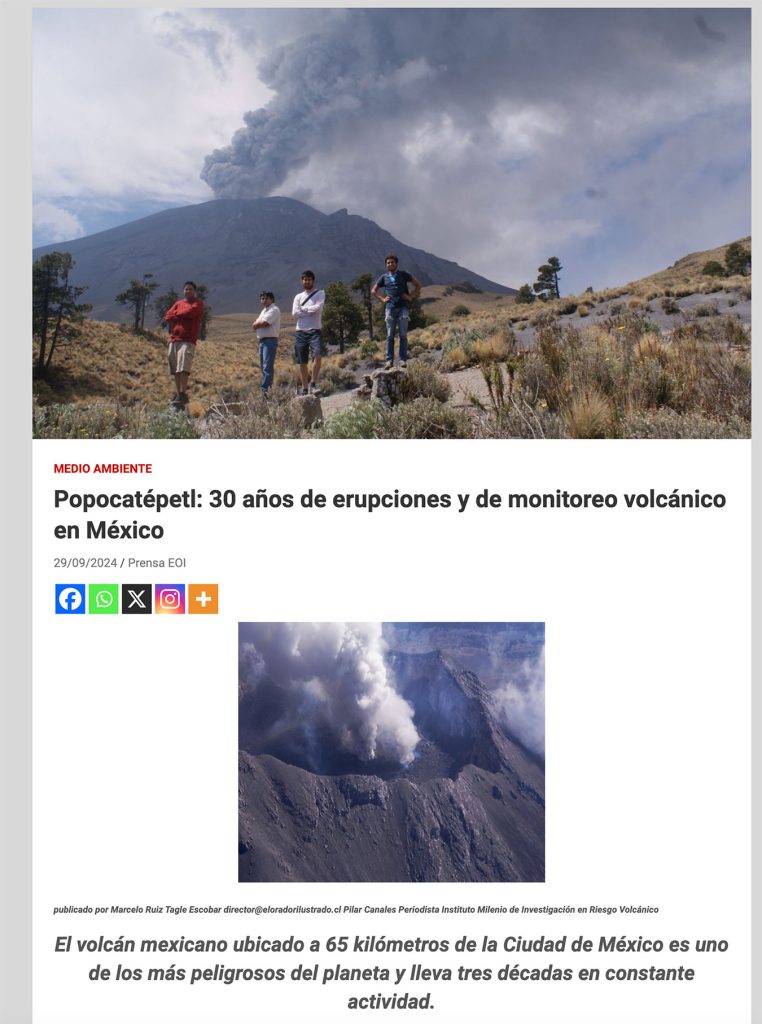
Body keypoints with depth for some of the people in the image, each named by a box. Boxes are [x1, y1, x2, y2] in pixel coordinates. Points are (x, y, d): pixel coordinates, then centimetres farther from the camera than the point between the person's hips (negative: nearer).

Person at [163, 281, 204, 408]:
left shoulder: (198, 303, 8)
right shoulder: (178, 303, 22)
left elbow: (190, 311, -13)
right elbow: (167, 317, 10)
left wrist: (176, 314, 3)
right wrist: (182, 315, -3)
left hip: (188, 340, -6)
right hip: (174, 340, 6)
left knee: (183, 368, -18)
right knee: (176, 370, 5)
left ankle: (183, 394, -23)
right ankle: (178, 394, 11)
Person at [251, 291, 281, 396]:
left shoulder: (274, 310, -7)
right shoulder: (264, 310, 23)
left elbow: (264, 323, -18)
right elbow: (255, 325, 16)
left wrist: (257, 323, 1)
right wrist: (260, 323, -4)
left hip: (270, 340, -10)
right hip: (261, 341, 10)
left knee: (267, 367, -16)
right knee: (263, 367, 11)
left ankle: (265, 390, -22)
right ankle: (267, 388, 16)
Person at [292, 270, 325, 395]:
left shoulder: (320, 293, 7)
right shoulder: (298, 297, 16)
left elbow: (318, 308, -11)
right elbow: (295, 313, 0)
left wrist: (303, 308, -1)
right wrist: (311, 311, -5)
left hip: (314, 331, -3)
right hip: (301, 332, 4)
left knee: (318, 355, -26)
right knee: (302, 362, 5)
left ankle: (313, 384, -19)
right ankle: (304, 389, 14)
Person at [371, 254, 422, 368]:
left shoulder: (403, 274, 9)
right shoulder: (384, 277, 14)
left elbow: (418, 285, 13)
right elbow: (373, 291, 22)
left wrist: (411, 297, 2)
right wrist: (382, 299, 8)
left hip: (403, 307, -1)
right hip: (390, 308, 2)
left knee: (403, 335, -5)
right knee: (390, 336, -2)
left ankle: (403, 360, -3)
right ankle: (389, 361, -2)